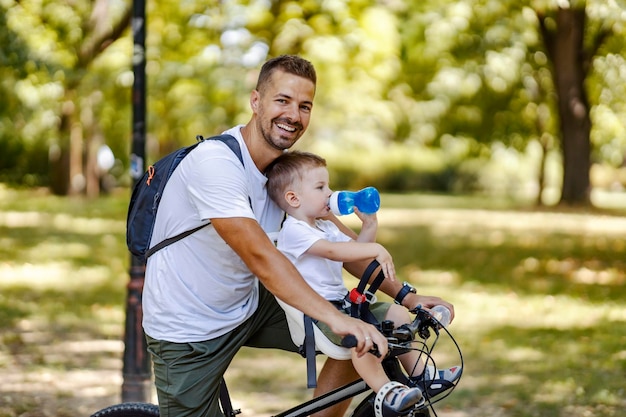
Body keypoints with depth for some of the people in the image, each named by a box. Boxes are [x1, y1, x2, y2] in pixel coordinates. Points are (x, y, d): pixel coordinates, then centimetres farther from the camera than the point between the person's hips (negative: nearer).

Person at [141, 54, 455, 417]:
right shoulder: (215, 162, -28)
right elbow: (260, 256, -37)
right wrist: (336, 319, -44)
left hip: (246, 305, 7)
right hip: (188, 333, -7)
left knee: (363, 340, -4)